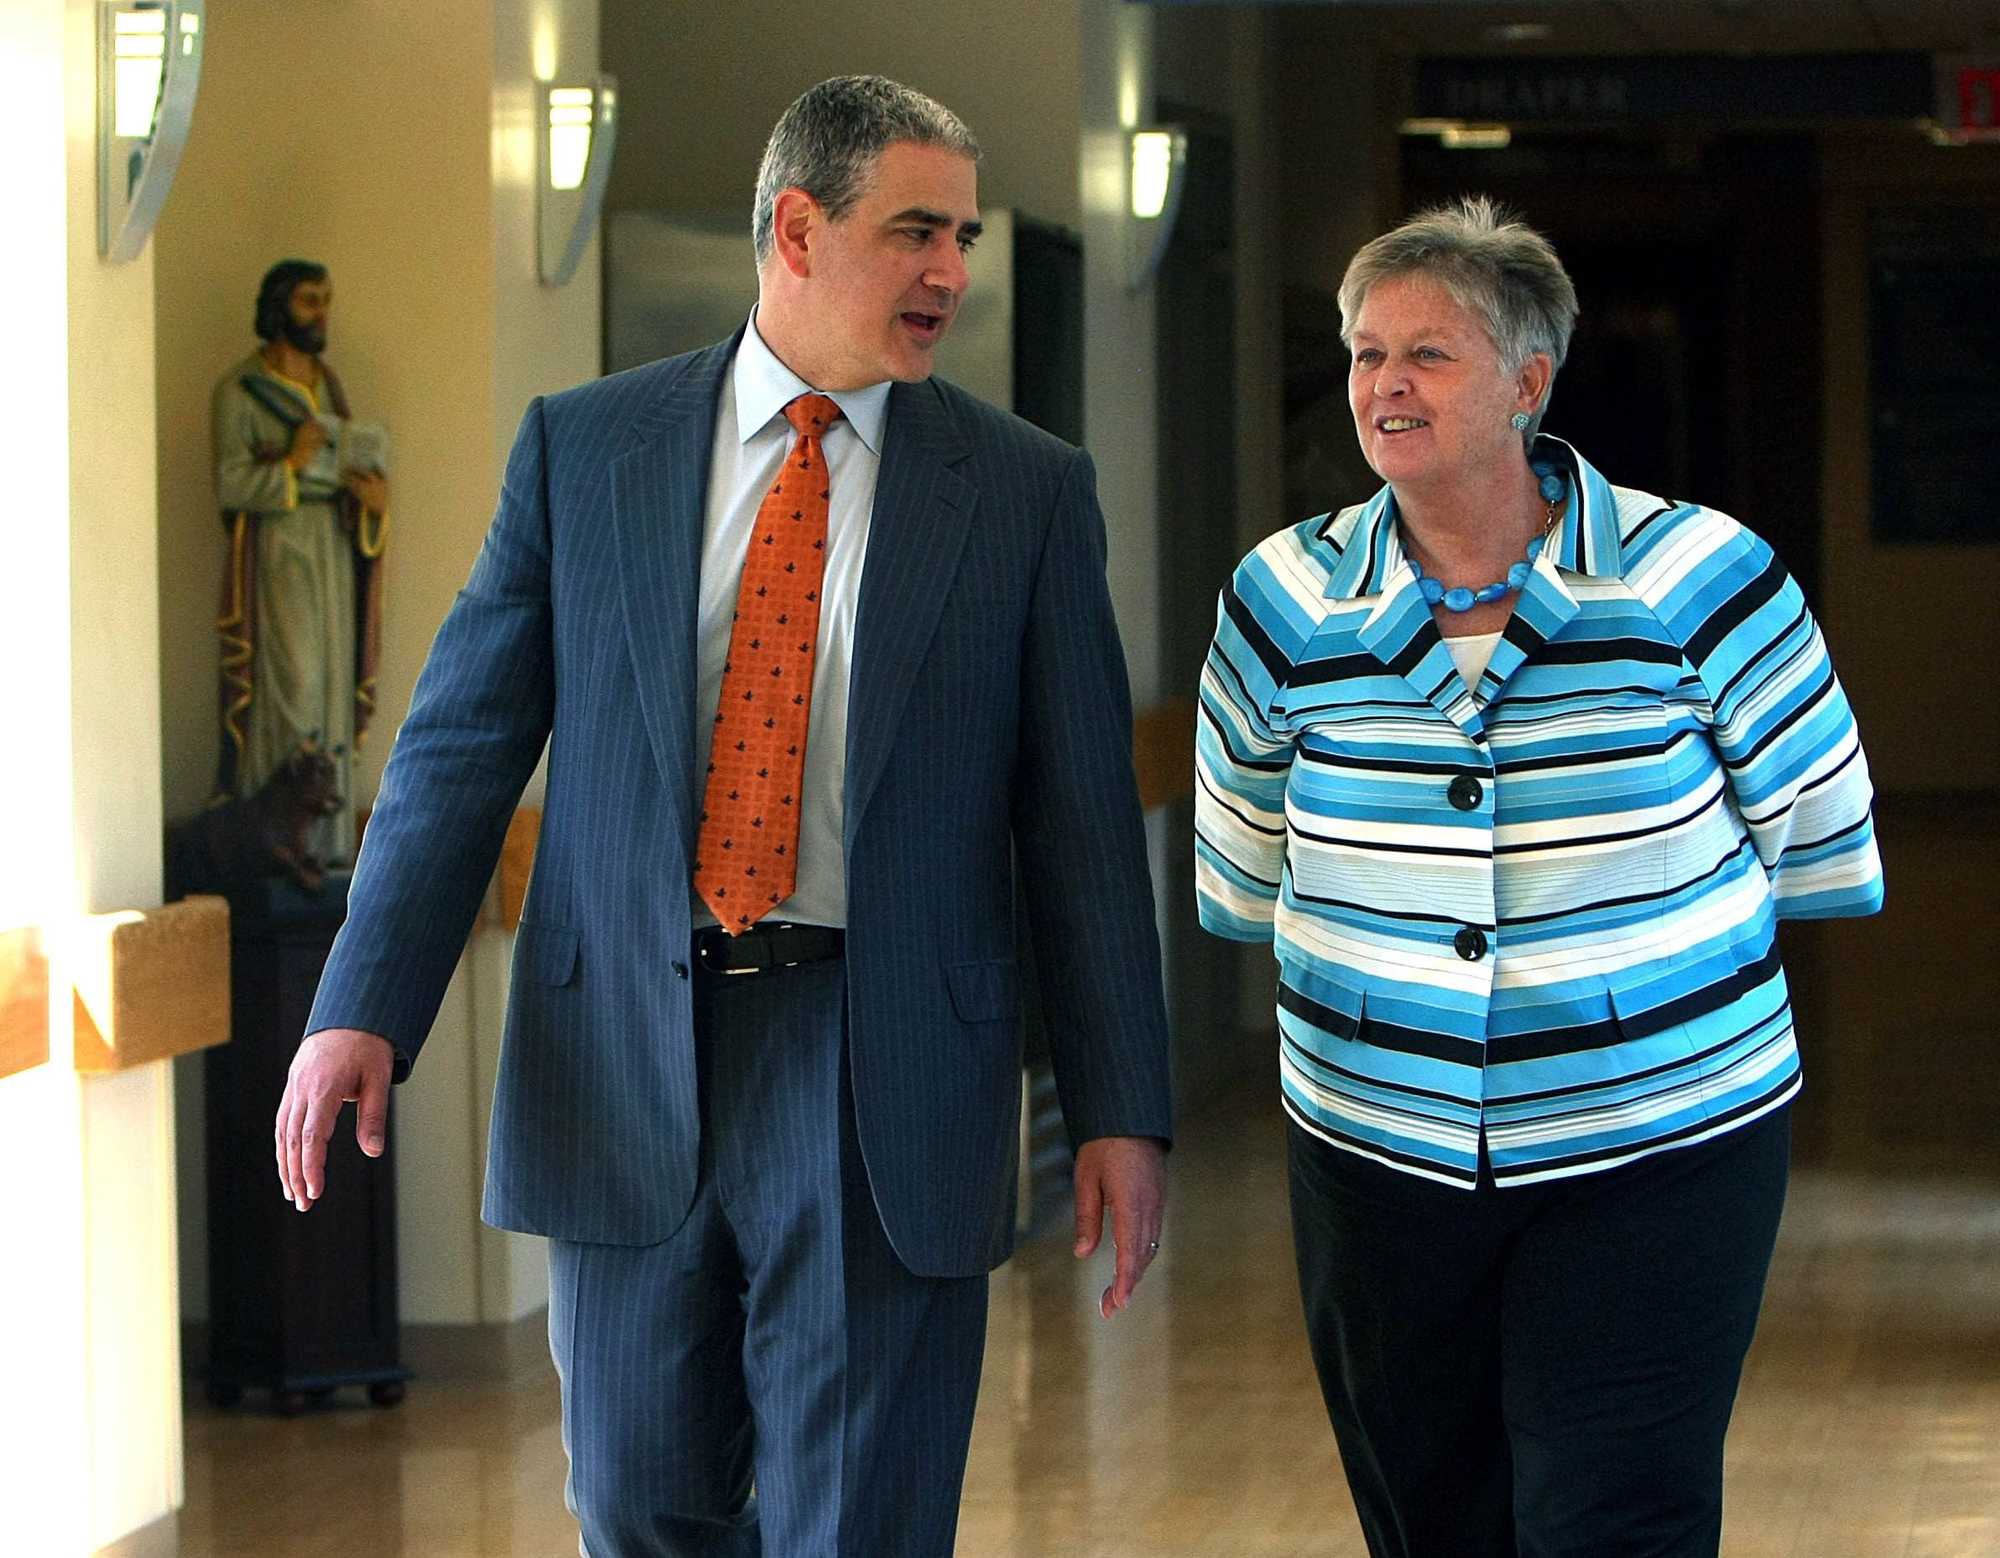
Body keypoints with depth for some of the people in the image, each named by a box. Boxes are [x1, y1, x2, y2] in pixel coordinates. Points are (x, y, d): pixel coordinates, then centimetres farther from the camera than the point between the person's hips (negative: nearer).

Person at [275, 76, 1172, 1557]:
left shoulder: (1027, 490, 3)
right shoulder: (582, 448, 5)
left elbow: (1082, 816, 3)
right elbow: (463, 742, 4)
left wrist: (1122, 1108, -1)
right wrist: (364, 1006, -7)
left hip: (882, 1090, -1)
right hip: (625, 1065, 2)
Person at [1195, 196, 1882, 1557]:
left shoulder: (1697, 581, -9)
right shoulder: (1286, 604, -2)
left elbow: (1824, 860, 2)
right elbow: (1245, 888, 12)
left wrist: (1629, 884, 7)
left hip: (1663, 1151, -3)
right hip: (1377, 1158, 3)